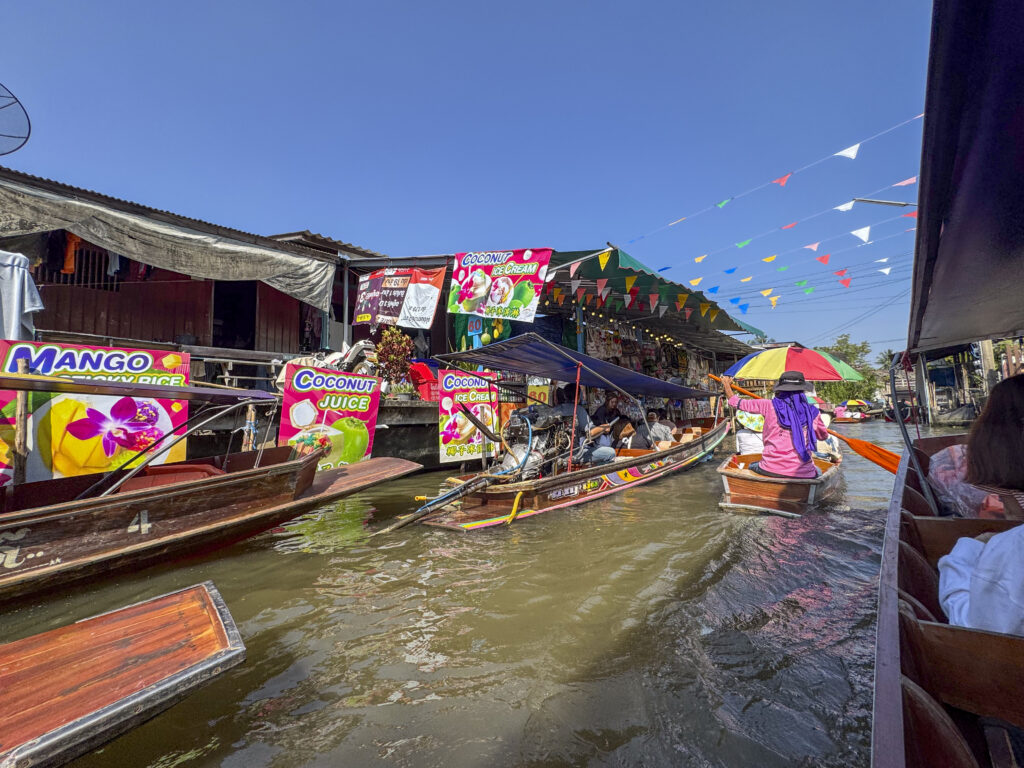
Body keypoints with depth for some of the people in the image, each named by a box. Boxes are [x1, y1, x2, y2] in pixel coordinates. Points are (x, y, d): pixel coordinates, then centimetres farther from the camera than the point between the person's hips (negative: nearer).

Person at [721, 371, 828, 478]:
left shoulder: (769, 406, -4)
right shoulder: (812, 412, 2)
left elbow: (735, 402, 7)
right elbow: (823, 436, 22)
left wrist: (727, 384, 25)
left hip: (770, 470, -1)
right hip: (803, 474, 2)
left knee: (752, 466, 33)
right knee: (817, 472, 37)